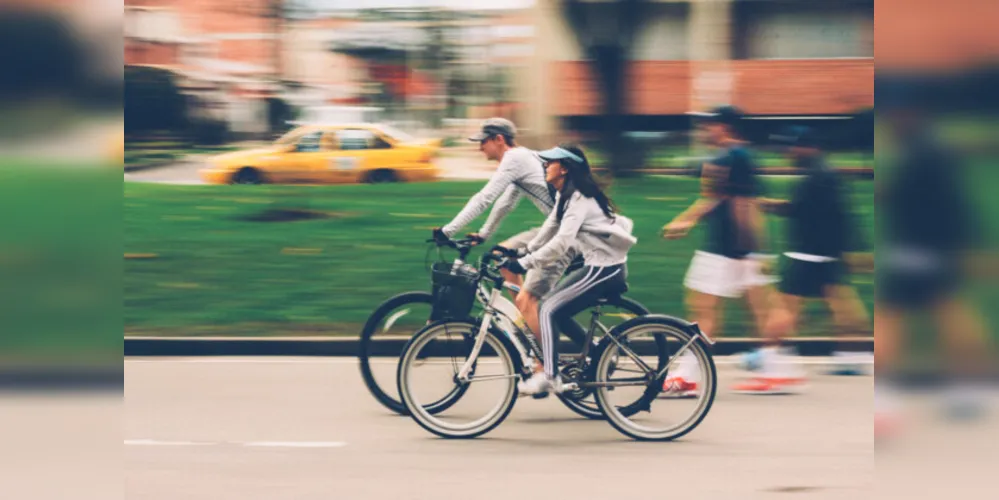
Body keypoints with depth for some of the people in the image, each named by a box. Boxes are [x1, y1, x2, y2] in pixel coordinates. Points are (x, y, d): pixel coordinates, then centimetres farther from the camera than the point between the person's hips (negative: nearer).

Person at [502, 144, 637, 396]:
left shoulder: (578, 198, -18)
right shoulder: (566, 195, 12)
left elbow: (561, 242, -26)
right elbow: (550, 229, 21)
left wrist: (525, 264, -25)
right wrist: (524, 252, 15)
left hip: (603, 268, -10)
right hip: (599, 265, 10)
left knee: (549, 310, -12)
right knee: (553, 309, 12)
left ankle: (549, 376, -14)